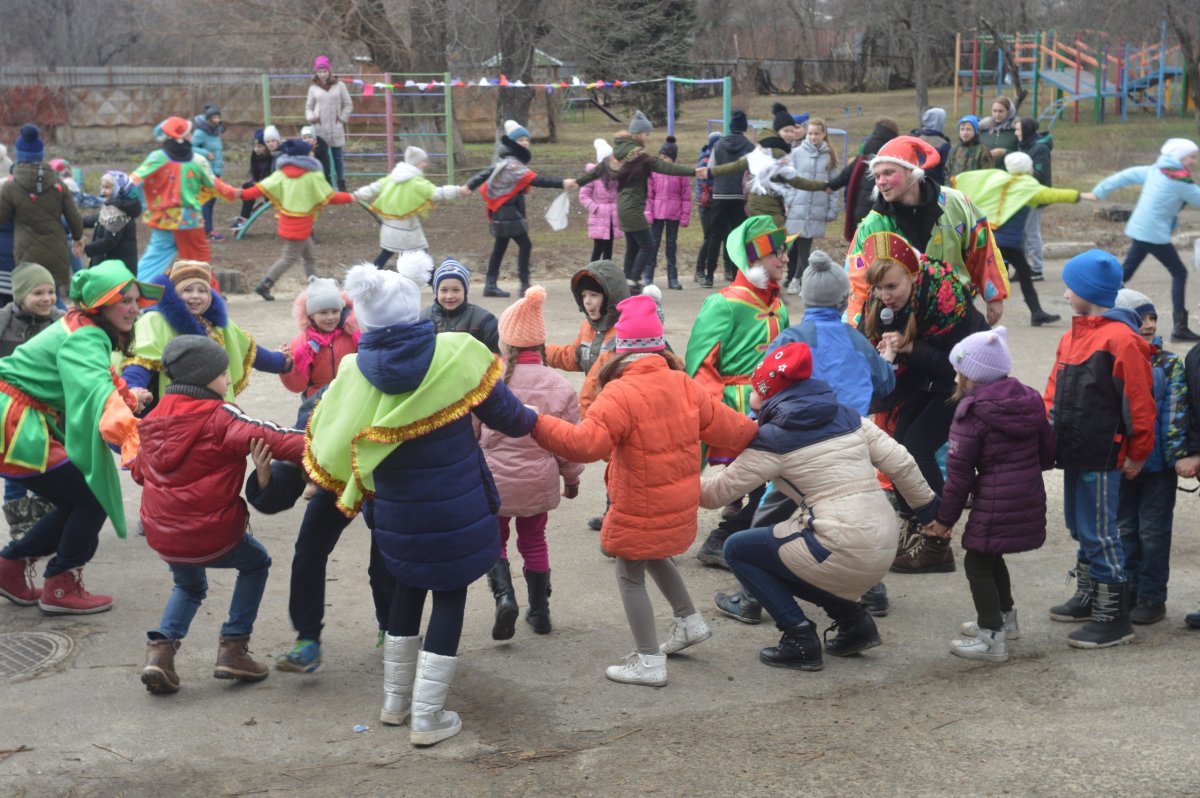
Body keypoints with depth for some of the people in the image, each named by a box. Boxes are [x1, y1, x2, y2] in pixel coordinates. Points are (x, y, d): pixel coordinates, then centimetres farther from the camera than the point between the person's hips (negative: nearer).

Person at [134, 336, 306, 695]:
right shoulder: (220, 417, -14)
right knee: (256, 563, 25)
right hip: (212, 534, -6)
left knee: (189, 586, 34)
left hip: (162, 537, 6)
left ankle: (160, 648, 9)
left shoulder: (153, 419, 6)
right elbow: (273, 439, -23)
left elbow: (140, 471, 17)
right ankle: (233, 647, 16)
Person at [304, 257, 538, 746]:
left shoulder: (355, 371, -9)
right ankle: (428, 717, 11)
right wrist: (531, 421, 18)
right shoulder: (455, 353, -14)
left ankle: (396, 700, 33)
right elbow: (503, 413, -4)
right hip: (458, 509, -3)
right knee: (450, 599, 10)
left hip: (400, 513, 3)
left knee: (408, 592, 24)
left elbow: (328, 444, -5)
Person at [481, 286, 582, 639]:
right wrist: (572, 478, 14)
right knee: (534, 542, 21)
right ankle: (540, 612, 26)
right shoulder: (559, 386, -10)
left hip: (493, 479, -2)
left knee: (493, 540, 18)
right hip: (539, 481, 2)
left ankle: (504, 594, -7)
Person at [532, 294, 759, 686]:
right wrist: (759, 434, 28)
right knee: (655, 557, 32)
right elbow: (727, 427, 8)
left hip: (641, 508, -8)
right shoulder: (685, 386, 0)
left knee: (630, 576, 6)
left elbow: (583, 443, -30)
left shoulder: (621, 394, -22)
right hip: (680, 503, 8)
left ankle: (649, 662, 9)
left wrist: (537, 424, -23)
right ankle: (689, 621, 40)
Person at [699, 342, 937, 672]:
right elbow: (901, 463, 9)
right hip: (886, 546, 7)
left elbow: (719, 490, -2)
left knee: (737, 549, 10)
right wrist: (930, 509, 21)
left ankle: (800, 639, 3)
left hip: (844, 552, -7)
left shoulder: (773, 439, -5)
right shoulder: (846, 417, 11)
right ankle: (852, 618, 19)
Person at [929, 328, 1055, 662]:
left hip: (995, 502, -8)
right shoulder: (1029, 400, 10)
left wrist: (946, 518, -5)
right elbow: (1048, 452, 14)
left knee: (977, 562, 1)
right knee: (991, 556, 24)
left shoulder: (973, 411, -12)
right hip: (1030, 497, 8)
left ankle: (992, 637, 0)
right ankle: (1005, 618, 37)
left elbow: (959, 470, -12)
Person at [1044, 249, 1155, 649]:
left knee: (1099, 534, -3)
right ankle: (1088, 598, 35)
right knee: (1081, 528, 20)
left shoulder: (1120, 339, -18)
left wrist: (1137, 454, -10)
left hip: (1101, 458, -9)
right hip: (1075, 452, 9)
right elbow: (1055, 391, 16)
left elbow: (1138, 401, -16)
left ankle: (1114, 618, 6)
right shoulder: (1073, 337, 11)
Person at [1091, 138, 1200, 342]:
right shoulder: (1180, 181, -13)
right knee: (1179, 273, 0)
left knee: (1124, 273, 16)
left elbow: (1127, 175, 13)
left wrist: (1100, 190, 22)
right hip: (1154, 235, -8)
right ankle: (1179, 328, -3)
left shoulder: (1154, 171, 7)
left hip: (1139, 230, 8)